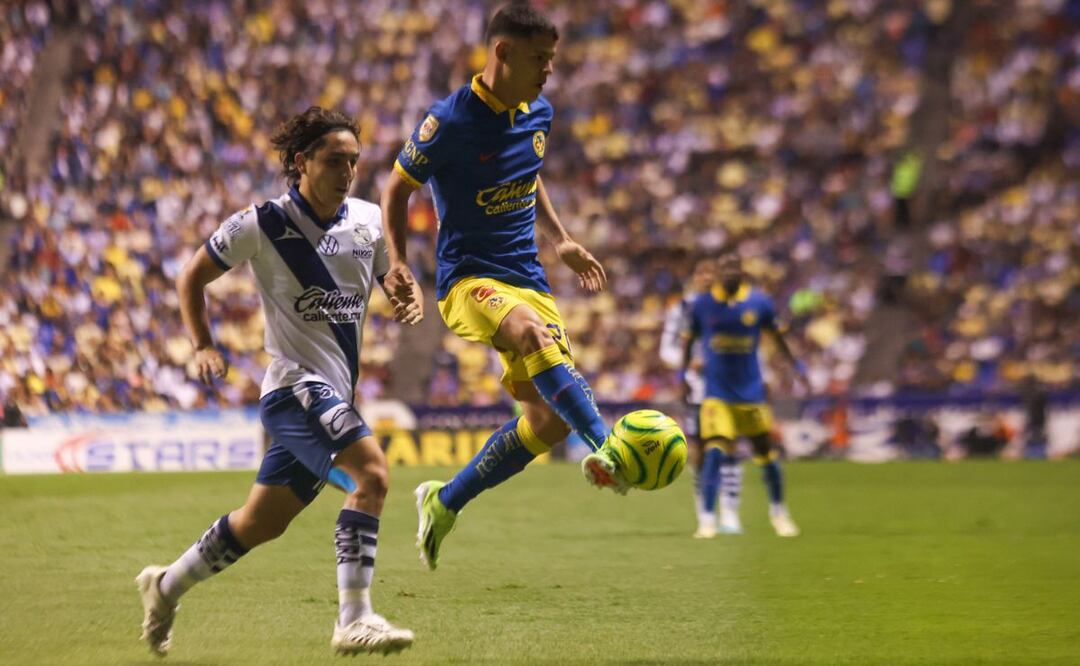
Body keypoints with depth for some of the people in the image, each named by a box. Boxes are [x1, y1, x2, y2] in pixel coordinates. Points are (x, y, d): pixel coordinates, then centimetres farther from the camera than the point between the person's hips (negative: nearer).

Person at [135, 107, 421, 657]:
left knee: (261, 524, 15)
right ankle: (354, 622, -28)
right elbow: (191, 277, 4)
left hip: (336, 394, 7)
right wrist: (204, 346, -4)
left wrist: (408, 302, -6)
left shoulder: (369, 221, 5)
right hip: (294, 384, -7)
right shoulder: (261, 224, -8)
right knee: (371, 473, -27)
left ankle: (165, 585, 36)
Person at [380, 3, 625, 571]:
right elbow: (397, 189, -1)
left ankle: (445, 502, 18)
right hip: (468, 279, -7)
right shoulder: (450, 121, -12)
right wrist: (398, 262, -13)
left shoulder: (539, 114, 7)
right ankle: (606, 451, -51)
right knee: (532, 334, -39)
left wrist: (561, 241, 21)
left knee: (550, 418, -2)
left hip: (527, 280, 7)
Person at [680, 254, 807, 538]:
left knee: (766, 453, 9)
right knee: (715, 453, -16)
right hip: (716, 392, -1)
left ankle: (778, 512, 30)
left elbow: (776, 335, 12)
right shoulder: (702, 305, -3)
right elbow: (689, 341, 10)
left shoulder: (759, 303, -3)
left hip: (751, 390, 1)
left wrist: (796, 365, 15)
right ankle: (707, 518, -12)